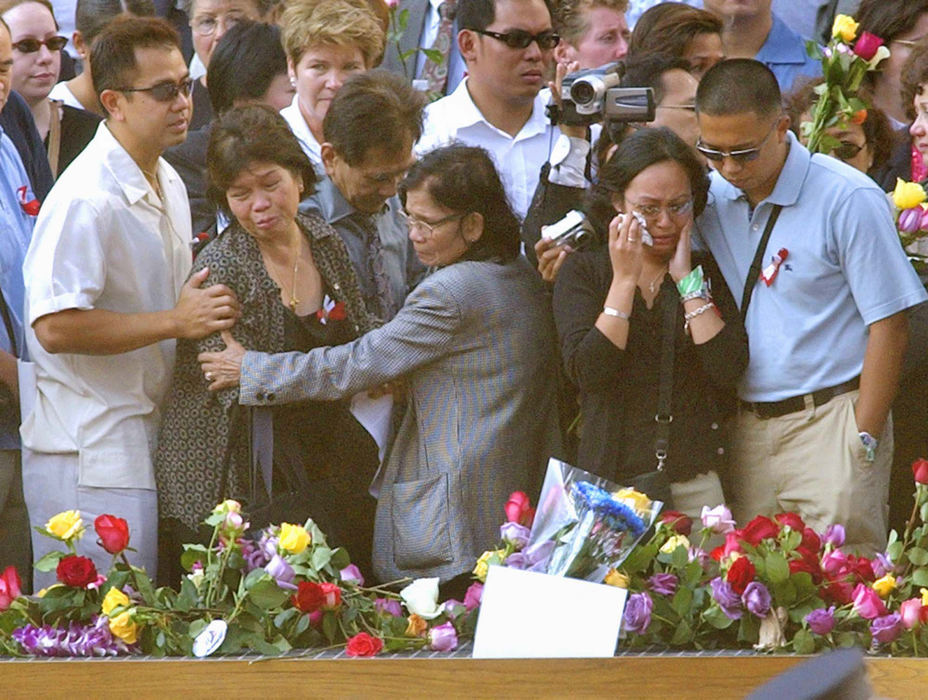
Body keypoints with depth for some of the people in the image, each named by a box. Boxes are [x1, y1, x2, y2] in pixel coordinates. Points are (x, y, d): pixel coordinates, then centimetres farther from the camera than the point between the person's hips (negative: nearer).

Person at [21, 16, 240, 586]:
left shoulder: (170, 185, 14)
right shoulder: (86, 198, -19)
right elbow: (55, 326, -27)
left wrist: (207, 309, 11)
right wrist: (175, 322, -22)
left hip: (149, 444, 9)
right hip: (89, 463, -9)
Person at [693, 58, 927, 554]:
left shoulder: (849, 201, -9)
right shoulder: (711, 197, 7)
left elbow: (888, 326, -8)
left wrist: (863, 440, -10)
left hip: (831, 419, -5)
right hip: (744, 429, 5)